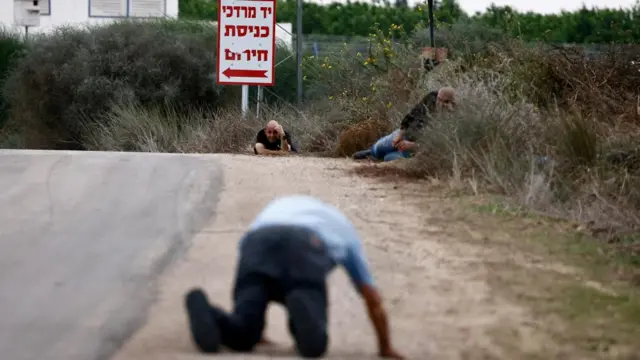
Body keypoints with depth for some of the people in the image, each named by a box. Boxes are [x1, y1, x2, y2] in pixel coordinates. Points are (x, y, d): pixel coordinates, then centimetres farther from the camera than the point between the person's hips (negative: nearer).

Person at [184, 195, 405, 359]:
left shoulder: (277, 207, 50)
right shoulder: (343, 228, 44)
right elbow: (373, 300, 45)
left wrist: (251, 330, 62)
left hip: (257, 244, 2)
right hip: (305, 249, -2)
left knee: (242, 337, -3)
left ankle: (205, 311, -37)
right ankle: (303, 311, -45)